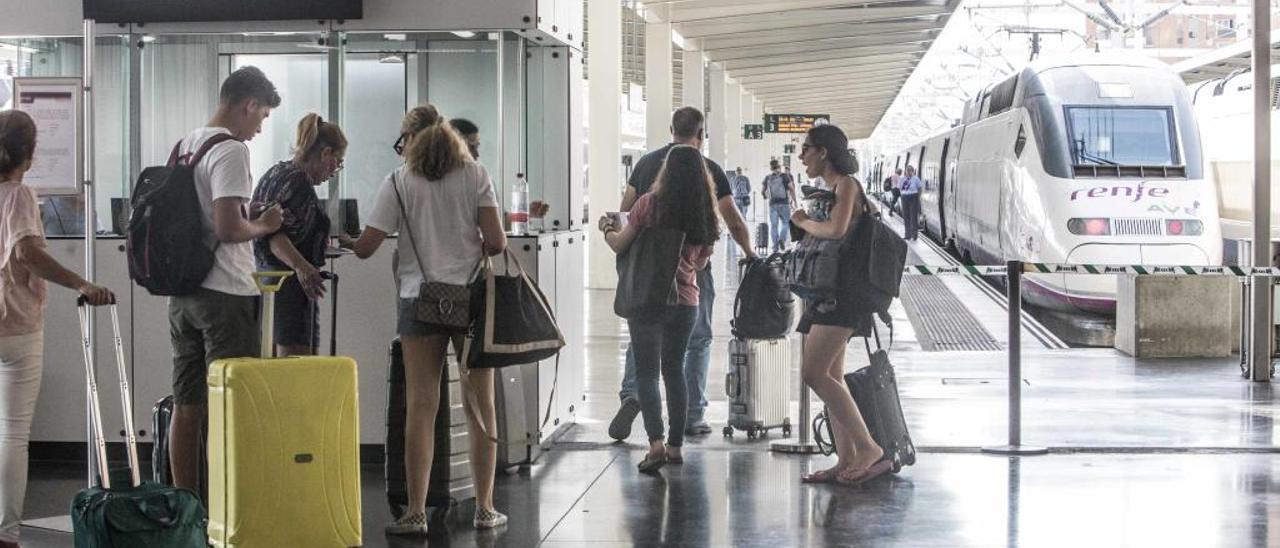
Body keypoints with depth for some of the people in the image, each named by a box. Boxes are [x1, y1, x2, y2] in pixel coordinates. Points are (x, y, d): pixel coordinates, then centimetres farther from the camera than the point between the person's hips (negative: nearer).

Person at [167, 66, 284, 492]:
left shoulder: (184, 145, 14)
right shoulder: (230, 151, -14)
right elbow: (227, 228, -23)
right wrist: (263, 226, -5)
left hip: (182, 293, 9)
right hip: (224, 294, -9)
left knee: (186, 405, 11)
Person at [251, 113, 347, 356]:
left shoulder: (275, 172, 17)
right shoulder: (298, 181, -13)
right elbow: (275, 236, -23)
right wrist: (301, 266, -38)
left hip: (265, 280, 10)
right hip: (289, 284, -10)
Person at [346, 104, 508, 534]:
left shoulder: (399, 182, -1)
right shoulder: (474, 174, 2)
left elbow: (365, 248, -4)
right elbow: (496, 241, -5)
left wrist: (346, 241, 18)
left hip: (420, 298, -1)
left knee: (420, 407, 1)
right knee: (480, 406, 8)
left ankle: (416, 513, 1)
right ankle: (485, 509, 12)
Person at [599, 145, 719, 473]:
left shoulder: (649, 204, -11)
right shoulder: (705, 213, 2)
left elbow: (619, 246, -5)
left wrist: (607, 228, 15)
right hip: (685, 301, 4)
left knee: (646, 372, -1)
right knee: (675, 371, 15)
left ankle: (656, 442, -16)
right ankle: (675, 446, 17)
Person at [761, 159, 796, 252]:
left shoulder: (767, 178, 9)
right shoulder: (785, 176, 1)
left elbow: (762, 191, 13)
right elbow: (791, 189, -5)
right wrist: (794, 201, -1)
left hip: (772, 204, 2)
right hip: (784, 203, -2)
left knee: (773, 225, 3)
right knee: (785, 223, 7)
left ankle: (775, 245, -5)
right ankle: (782, 239, -15)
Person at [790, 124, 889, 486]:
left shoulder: (846, 184, -9)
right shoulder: (832, 189, 19)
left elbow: (836, 230, -25)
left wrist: (804, 223, -8)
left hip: (842, 292, -10)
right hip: (829, 293, 10)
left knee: (813, 372, -17)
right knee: (831, 377, 7)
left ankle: (868, 448, -15)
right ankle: (847, 460, 7)